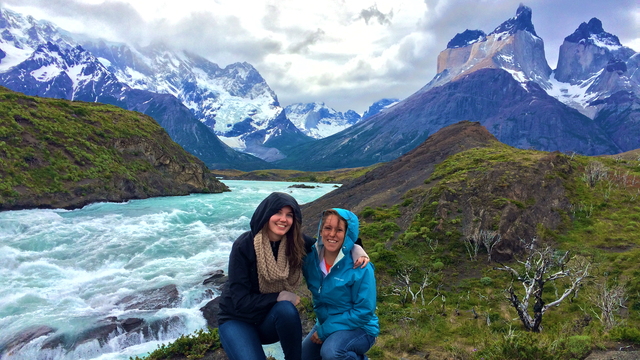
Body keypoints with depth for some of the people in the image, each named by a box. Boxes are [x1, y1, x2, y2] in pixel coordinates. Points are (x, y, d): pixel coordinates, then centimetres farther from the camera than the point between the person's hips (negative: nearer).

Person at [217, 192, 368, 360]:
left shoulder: (296, 242, -12)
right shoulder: (243, 246, -22)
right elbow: (241, 300, -21)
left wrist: (354, 248, -17)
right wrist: (280, 297, -21)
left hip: (270, 320, 3)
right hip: (238, 320, -3)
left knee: (286, 309, -31)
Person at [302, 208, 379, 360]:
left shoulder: (359, 267, -22)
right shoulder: (311, 257, -10)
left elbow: (364, 311, -20)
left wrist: (325, 330, -20)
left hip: (359, 328, -6)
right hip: (325, 323, 6)